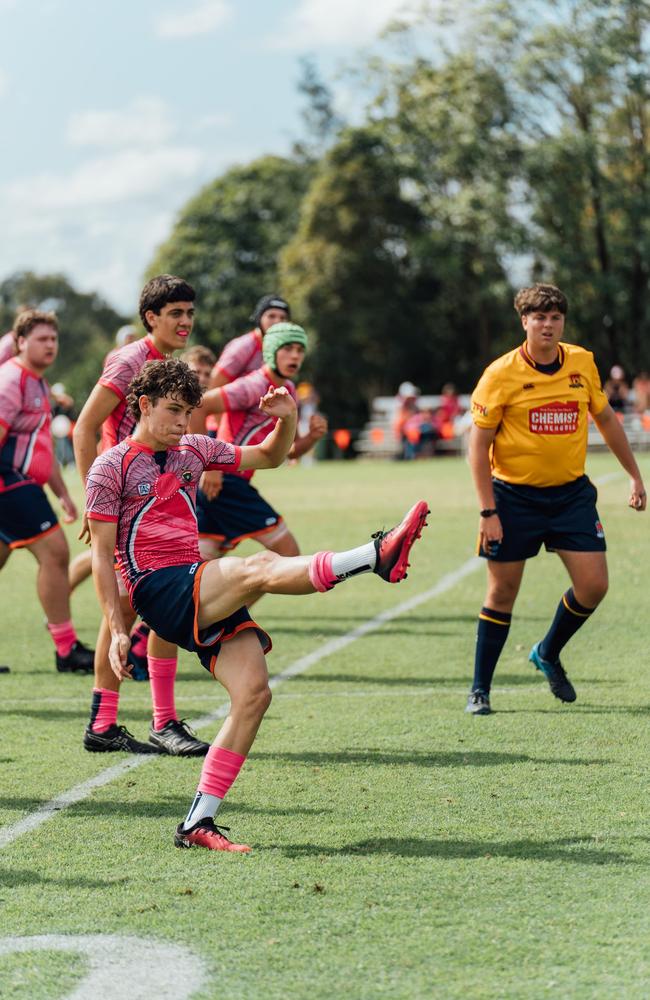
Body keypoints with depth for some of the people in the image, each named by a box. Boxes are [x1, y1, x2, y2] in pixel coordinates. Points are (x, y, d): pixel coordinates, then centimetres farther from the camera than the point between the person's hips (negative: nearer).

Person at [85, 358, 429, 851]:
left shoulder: (193, 450, 19)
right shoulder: (112, 468, 2)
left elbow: (268, 456, 29)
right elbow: (102, 555, -1)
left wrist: (287, 419, 6)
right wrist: (116, 630, -9)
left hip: (204, 596, 7)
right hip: (159, 591, -7)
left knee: (254, 691, -11)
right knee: (259, 567, -31)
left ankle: (197, 822, -10)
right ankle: (377, 555, -47)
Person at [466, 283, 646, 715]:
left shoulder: (583, 363, 0)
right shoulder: (501, 375, -12)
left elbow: (606, 419, 15)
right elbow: (478, 444, -9)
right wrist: (488, 512, -14)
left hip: (571, 492, 3)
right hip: (514, 496, -3)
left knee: (593, 585, -5)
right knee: (503, 592, 1)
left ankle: (548, 654, 22)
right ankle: (480, 689, 15)